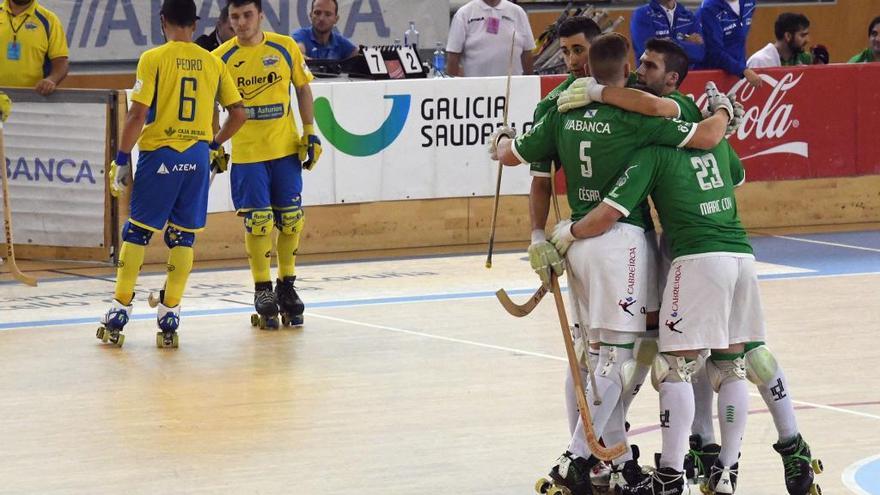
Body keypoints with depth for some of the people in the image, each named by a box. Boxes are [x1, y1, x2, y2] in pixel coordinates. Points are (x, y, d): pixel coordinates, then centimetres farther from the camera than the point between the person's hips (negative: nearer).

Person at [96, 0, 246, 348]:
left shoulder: (153, 59, -6)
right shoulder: (213, 63, 6)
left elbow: (138, 115, -11)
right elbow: (238, 115, 8)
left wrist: (122, 159, -4)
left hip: (159, 153, -3)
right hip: (197, 156, 3)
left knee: (137, 232, 5)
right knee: (183, 237, 8)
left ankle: (119, 313, 5)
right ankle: (169, 318, 6)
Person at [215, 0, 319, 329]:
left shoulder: (286, 48, -2)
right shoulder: (220, 58, -5)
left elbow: (302, 88, 9)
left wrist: (310, 132, 5)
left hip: (286, 148, 2)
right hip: (246, 153, -2)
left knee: (290, 218, 6)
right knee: (257, 221, -3)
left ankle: (287, 285, 22)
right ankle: (262, 290, 11)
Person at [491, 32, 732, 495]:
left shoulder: (563, 115, 4)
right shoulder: (636, 116, -12)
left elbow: (511, 156, 15)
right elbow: (706, 137, -14)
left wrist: (501, 139, 38)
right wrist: (724, 112, 8)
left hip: (577, 236, 7)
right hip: (620, 238, -6)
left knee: (603, 352, 15)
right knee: (616, 354, -5)